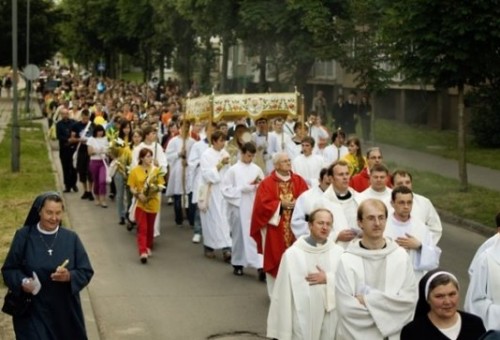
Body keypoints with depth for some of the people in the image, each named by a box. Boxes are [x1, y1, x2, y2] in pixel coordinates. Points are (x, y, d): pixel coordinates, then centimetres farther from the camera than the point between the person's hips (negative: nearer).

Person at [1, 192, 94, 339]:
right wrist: (22, 282, -19)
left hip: (66, 311, 2)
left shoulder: (71, 238, -1)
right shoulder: (24, 236, -5)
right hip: (33, 312, -2)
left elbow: (86, 272, -1)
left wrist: (69, 276, -21)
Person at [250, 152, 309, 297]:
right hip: (275, 229, -3)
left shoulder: (299, 181, 7)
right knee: (276, 259, 3)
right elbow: (262, 205, -10)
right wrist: (281, 204, -16)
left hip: (294, 227, 3)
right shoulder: (267, 183, -4)